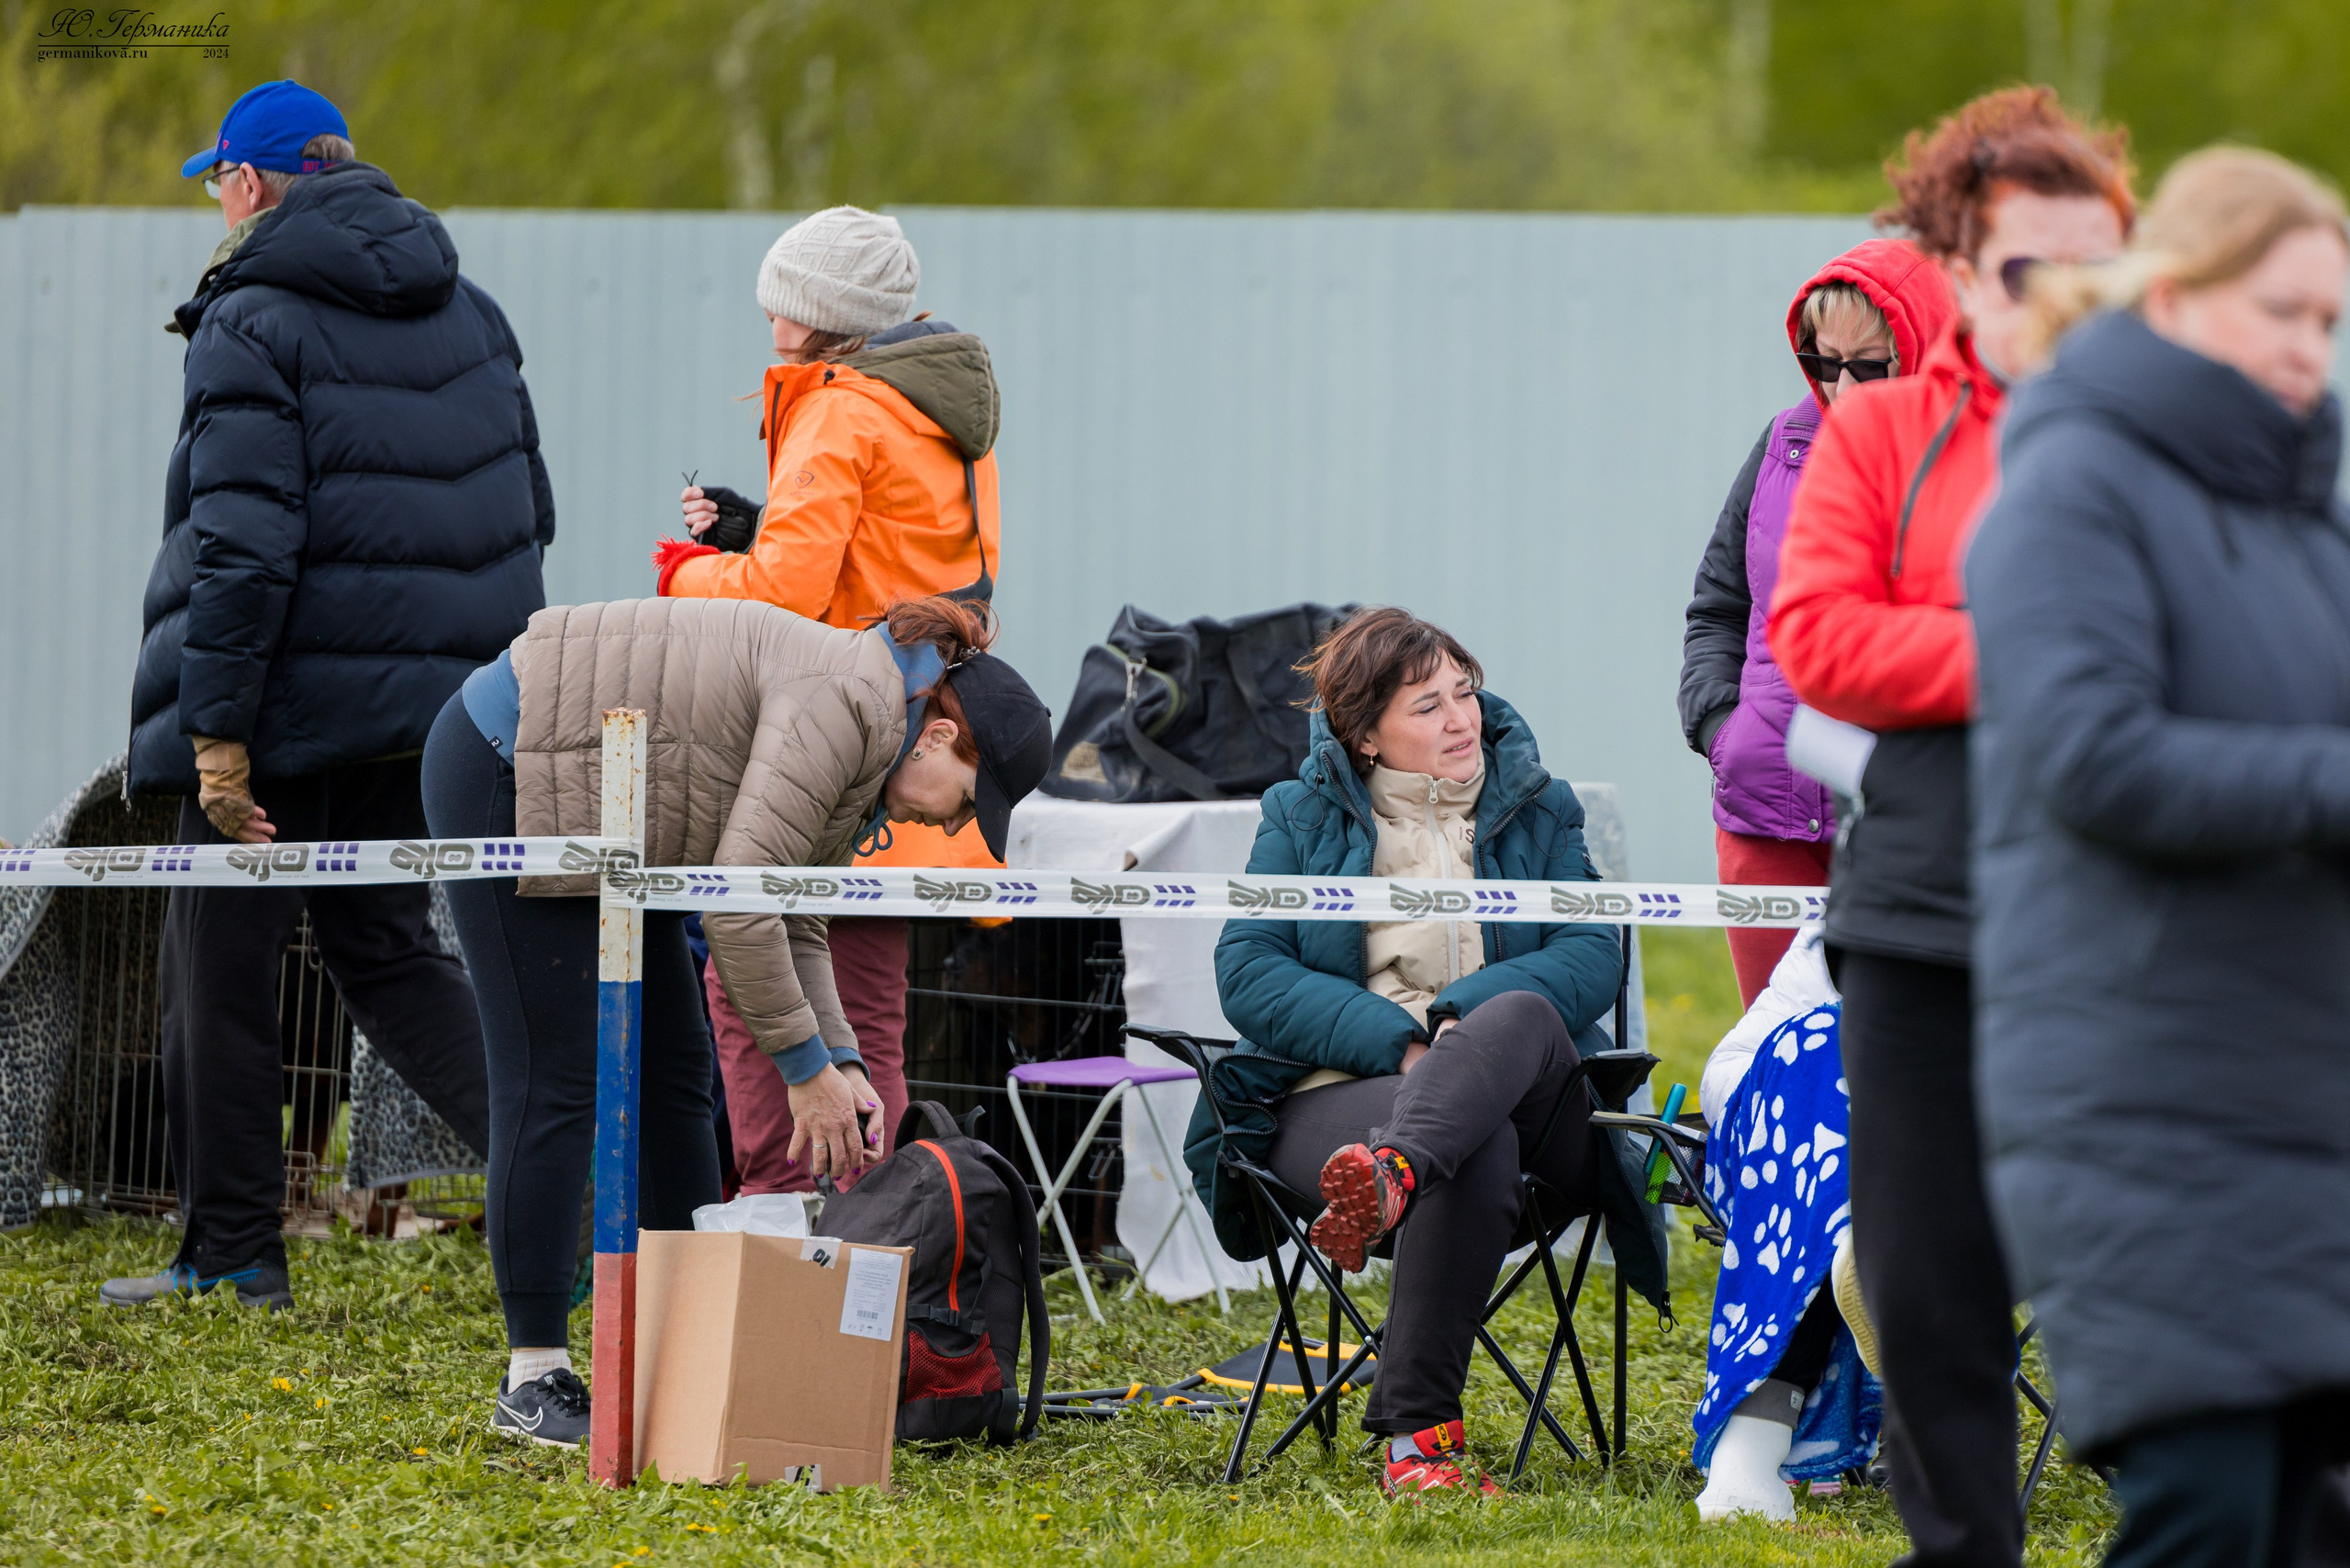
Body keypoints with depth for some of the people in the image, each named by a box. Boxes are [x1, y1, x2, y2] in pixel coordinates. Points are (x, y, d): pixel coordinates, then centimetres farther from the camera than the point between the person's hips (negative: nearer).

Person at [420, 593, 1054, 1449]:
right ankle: (532, 1383, -6)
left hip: (594, 816, 11)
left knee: (672, 1071, 10)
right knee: (556, 1079, -10)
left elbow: (793, 923, 12)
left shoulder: (861, 742, 9)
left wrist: (843, 1067, 0)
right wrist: (805, 1063, -19)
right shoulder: (845, 705, -23)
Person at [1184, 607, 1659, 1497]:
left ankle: (1392, 1175, -66)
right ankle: (1418, 1432, -46)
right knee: (1477, 1149, -38)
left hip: (1525, 1095, 1)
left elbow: (1594, 956, 2)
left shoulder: (1540, 812, 17)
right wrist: (1393, 1044, -13)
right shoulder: (1303, 817, 14)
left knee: (1519, 1014, -37)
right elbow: (1247, 971, 2)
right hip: (1336, 1092, -1)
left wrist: (1465, 1016, -17)